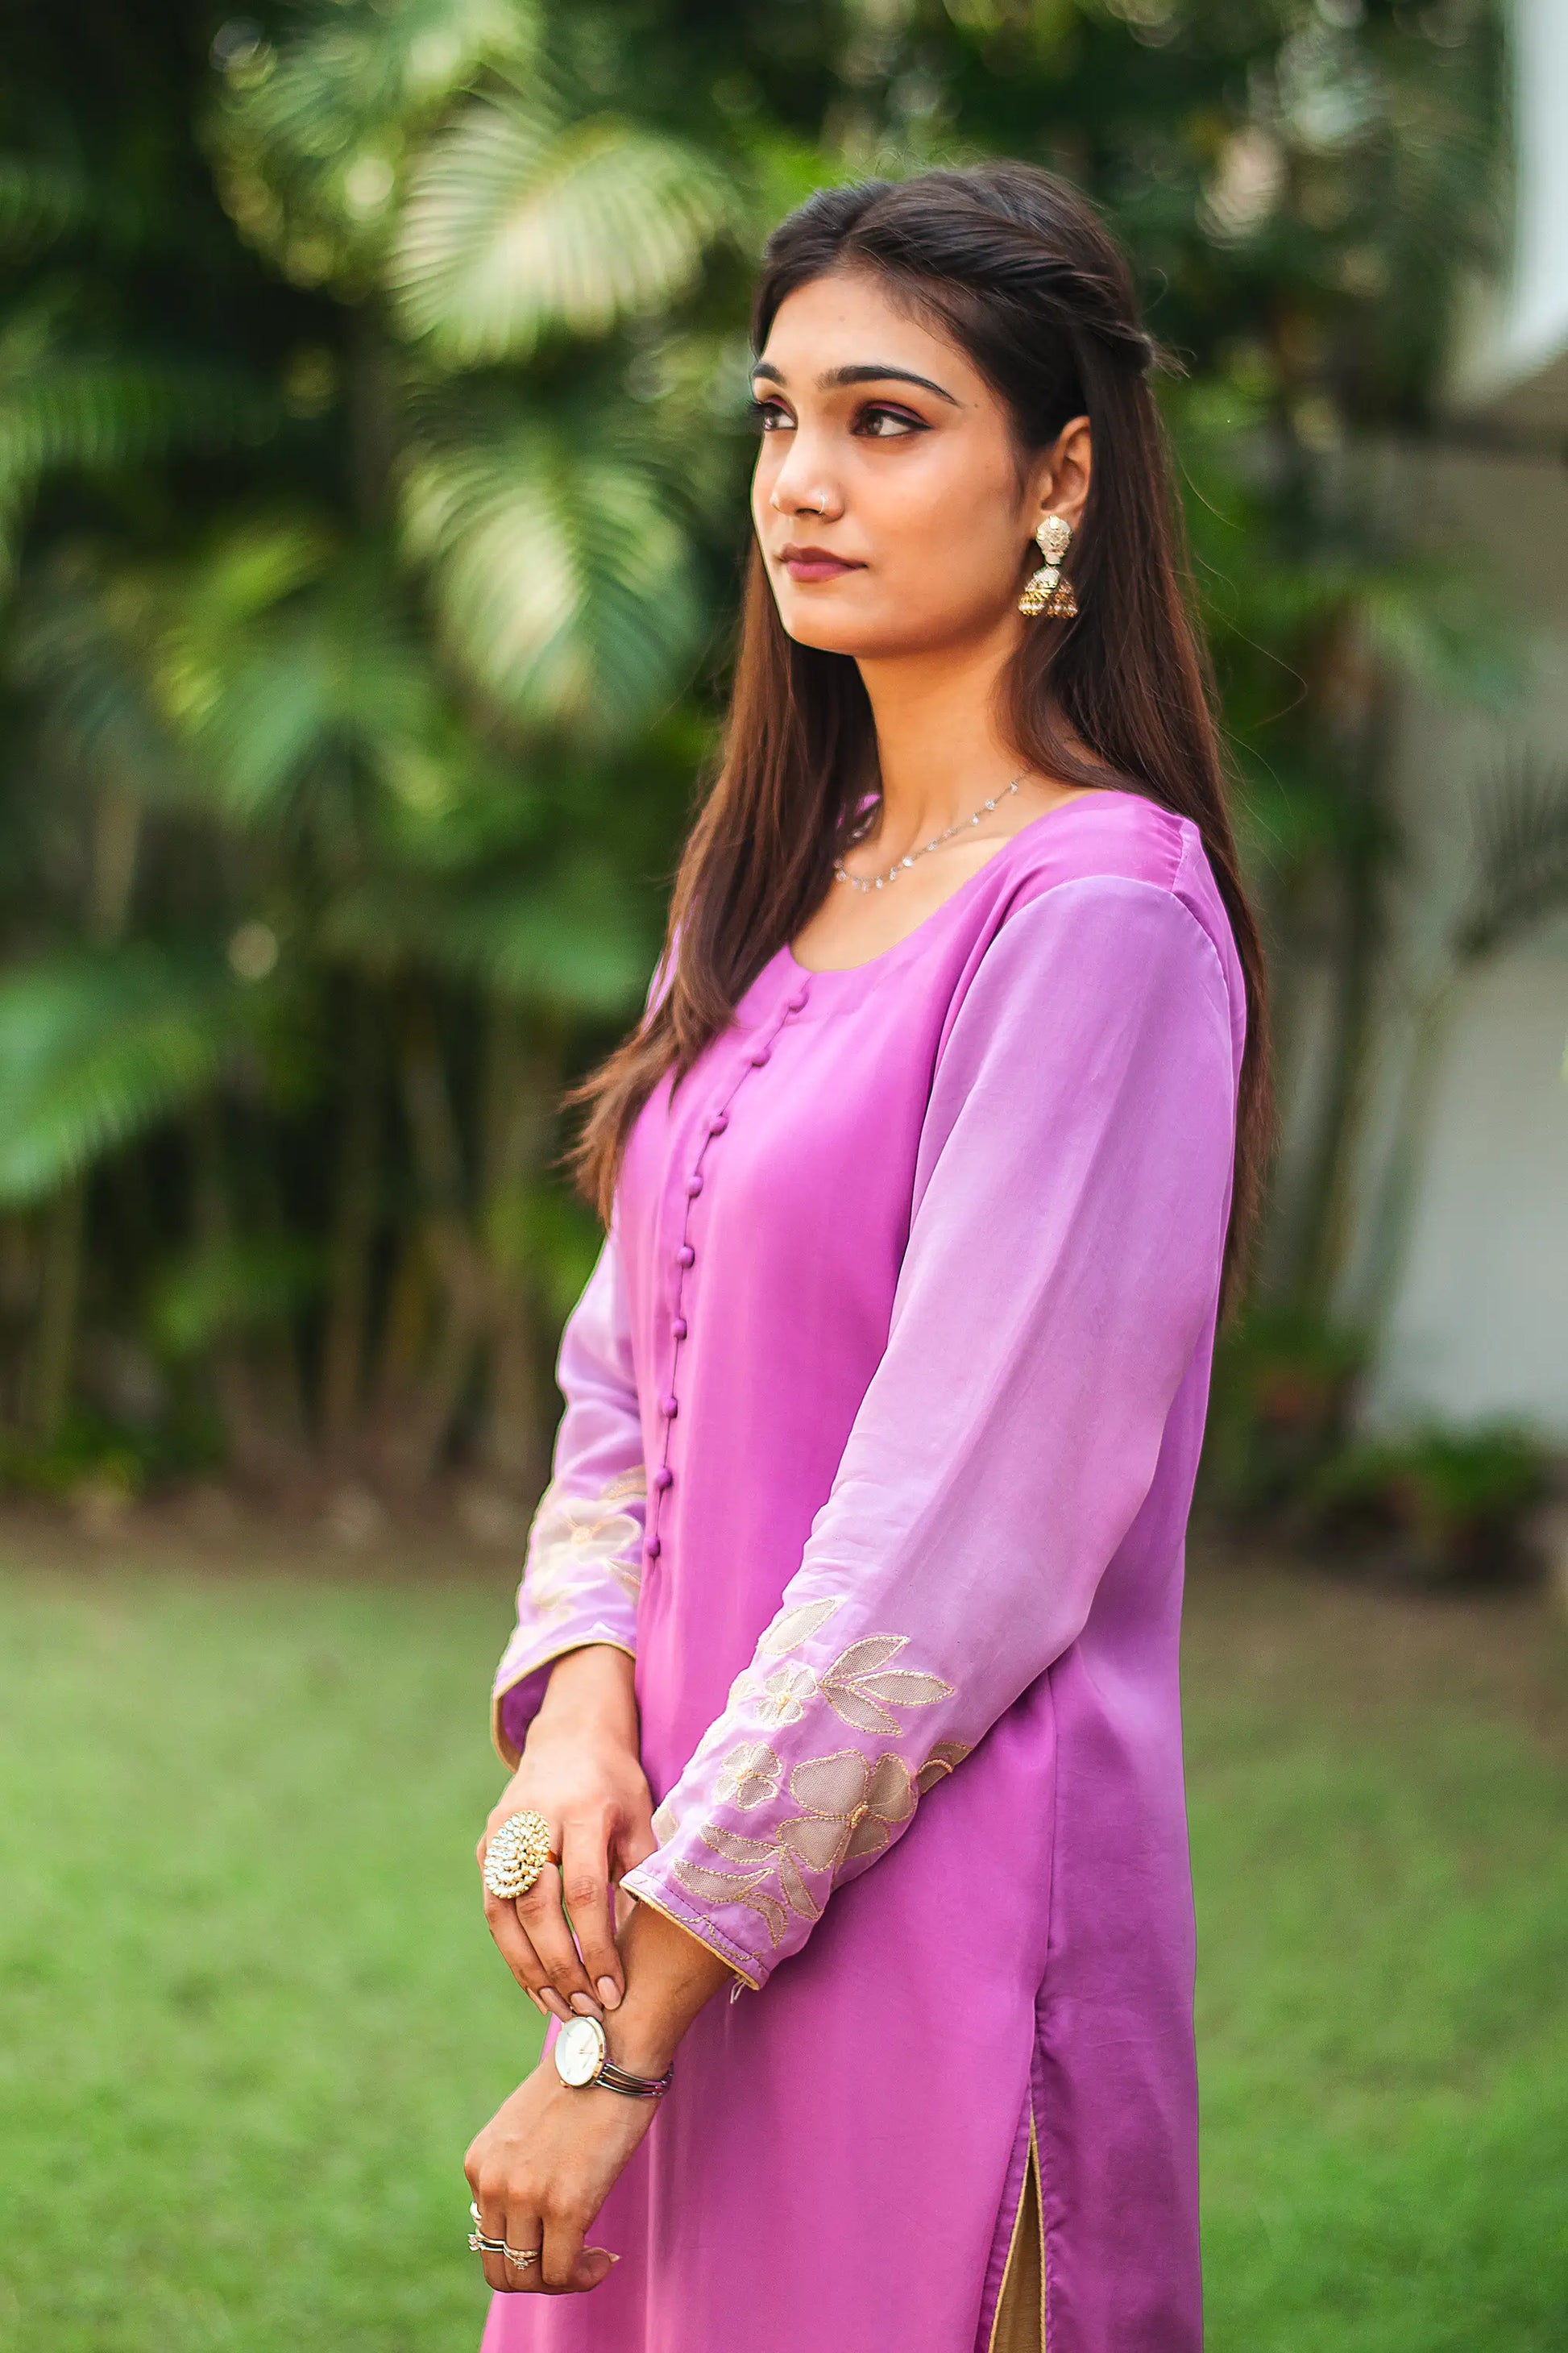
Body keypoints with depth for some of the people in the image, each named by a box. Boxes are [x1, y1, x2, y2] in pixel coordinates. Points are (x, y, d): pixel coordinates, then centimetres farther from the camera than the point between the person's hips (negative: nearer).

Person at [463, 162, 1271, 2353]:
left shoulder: (1099, 915, -15)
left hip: (929, 1909, -7)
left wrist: (622, 2031, -17)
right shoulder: (775, 879, 11)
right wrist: (579, 1710, -7)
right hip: (693, 1885, 7)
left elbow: (963, 1532, -19)